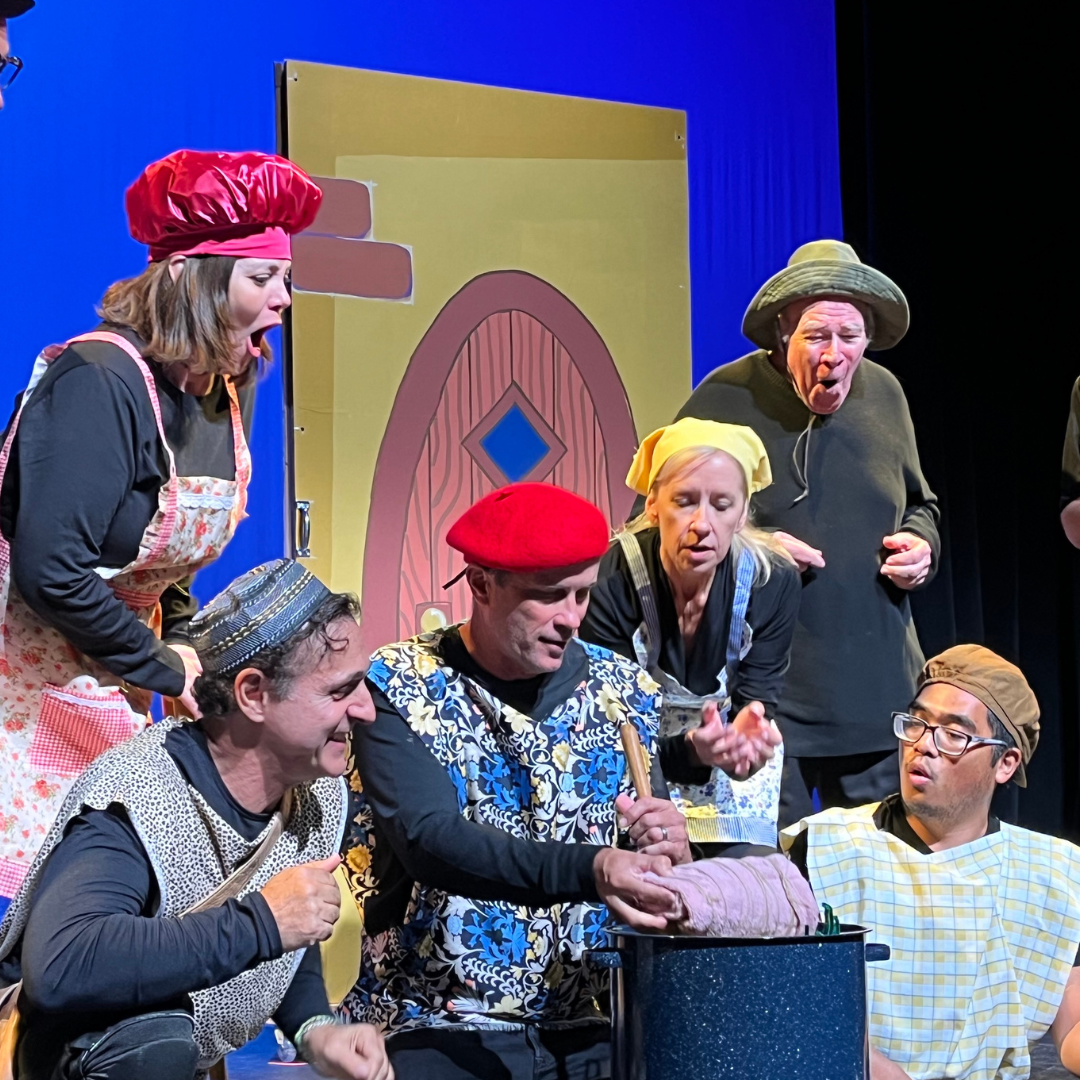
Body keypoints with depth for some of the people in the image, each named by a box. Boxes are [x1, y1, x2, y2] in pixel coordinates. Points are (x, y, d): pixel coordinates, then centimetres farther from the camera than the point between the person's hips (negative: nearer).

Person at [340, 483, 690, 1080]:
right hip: (427, 1026, -3)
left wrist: (671, 848, -16)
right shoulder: (401, 687, -6)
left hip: (580, 1029, 4)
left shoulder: (621, 689, 5)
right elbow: (428, 840, -21)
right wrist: (589, 870, -35)